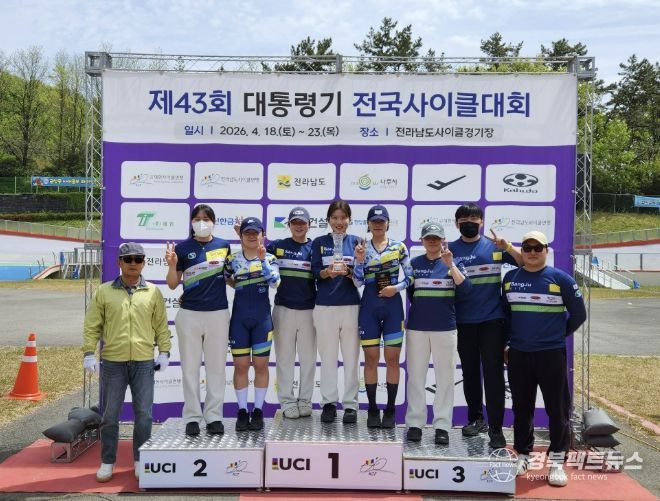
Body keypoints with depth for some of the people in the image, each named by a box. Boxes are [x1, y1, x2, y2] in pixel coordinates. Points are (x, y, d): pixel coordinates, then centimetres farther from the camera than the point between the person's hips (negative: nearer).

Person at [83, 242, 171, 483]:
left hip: (144, 363, 1)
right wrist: (89, 353, -4)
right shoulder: (104, 292, 3)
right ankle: (107, 462, 22)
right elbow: (92, 326, 4)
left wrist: (164, 351, 1)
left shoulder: (153, 292, 5)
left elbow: (161, 325, 8)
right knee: (110, 415, 8)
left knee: (144, 414, 6)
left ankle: (140, 460, 21)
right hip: (112, 362, 0)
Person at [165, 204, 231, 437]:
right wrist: (171, 264, -17)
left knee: (216, 367, 6)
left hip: (218, 313, 1)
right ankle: (192, 417, 16)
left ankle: (214, 416, 16)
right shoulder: (182, 248, 0)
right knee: (190, 368, 7)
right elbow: (173, 284, 2)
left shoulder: (224, 246, 3)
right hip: (190, 314, -1)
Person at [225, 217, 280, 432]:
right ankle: (242, 411, 15)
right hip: (239, 318, 1)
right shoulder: (232, 260, 4)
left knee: (261, 365, 5)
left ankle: (258, 410, 16)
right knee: (241, 365, 4)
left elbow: (275, 282, -15)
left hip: (262, 318, -1)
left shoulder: (269, 258, 1)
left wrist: (263, 259, -21)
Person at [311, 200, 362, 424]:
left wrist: (348, 270, -20)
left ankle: (350, 404, 12)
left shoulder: (355, 242, 6)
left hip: (351, 305, 0)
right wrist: (328, 272, -22)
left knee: (351, 357, 4)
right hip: (325, 306, 0)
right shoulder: (319, 243, 7)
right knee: (328, 357, 6)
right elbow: (315, 272, -1)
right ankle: (329, 402, 17)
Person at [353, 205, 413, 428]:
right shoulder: (362, 248, 3)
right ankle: (372, 410, 14)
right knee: (371, 358, 4)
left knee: (392, 358, 2)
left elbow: (410, 276, 5)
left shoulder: (399, 247, 3)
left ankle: (390, 410, 13)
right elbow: (358, 282, -3)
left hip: (392, 305, 0)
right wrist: (359, 260, -16)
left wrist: (397, 287, -12)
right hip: (369, 306, 0)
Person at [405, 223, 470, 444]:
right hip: (417, 327, 2)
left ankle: (442, 426, 9)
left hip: (445, 328, -1)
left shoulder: (452, 264, 3)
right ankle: (414, 423, 13)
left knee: (445, 376, 2)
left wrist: (450, 265, -21)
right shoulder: (414, 263, 7)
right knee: (415, 376, 5)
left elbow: (465, 287, -13)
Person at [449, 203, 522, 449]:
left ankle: (495, 428, 2)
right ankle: (475, 418, 29)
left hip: (492, 320, -2)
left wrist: (508, 247, -20)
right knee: (469, 372, 13)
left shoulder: (494, 246, 3)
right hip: (463, 322, 2)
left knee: (493, 372, -4)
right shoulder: (450, 250, 6)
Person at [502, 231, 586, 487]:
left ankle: (557, 461, 14)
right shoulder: (510, 278, 7)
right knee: (522, 408, 12)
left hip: (551, 354, -3)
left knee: (557, 409, 2)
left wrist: (559, 334, 7)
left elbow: (578, 314, 2)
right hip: (517, 354, 3)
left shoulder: (561, 279, -4)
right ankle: (522, 455, 25)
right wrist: (506, 342, 14)